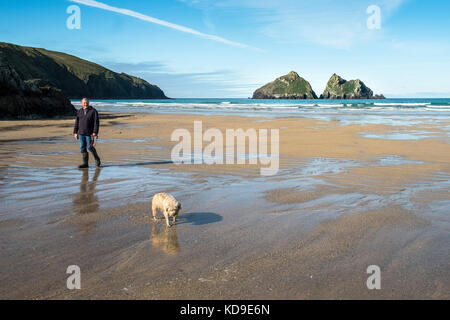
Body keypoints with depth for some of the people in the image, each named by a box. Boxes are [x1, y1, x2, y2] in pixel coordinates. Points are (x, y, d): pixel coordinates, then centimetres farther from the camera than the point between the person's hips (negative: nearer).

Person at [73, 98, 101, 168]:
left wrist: (95, 132, -18)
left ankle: (97, 158, 20)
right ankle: (85, 163, 6)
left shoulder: (93, 111, -5)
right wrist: (75, 132, 9)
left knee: (89, 147, -5)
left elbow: (96, 122, -10)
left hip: (89, 133, -5)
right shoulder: (79, 111, 10)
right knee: (82, 148, 2)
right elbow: (76, 123, 14)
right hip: (81, 133, 5)